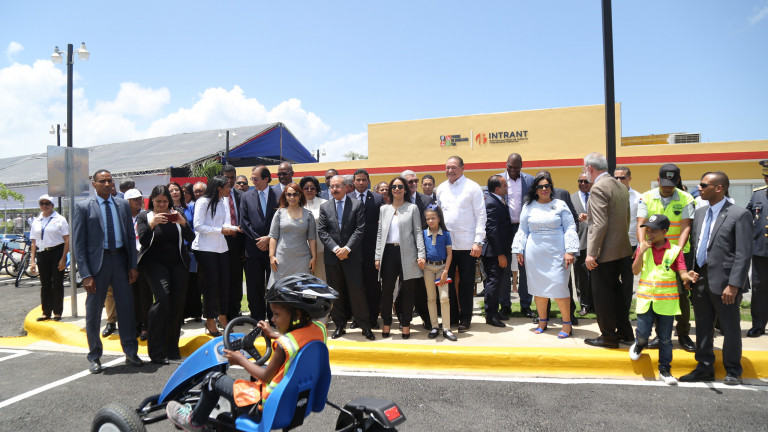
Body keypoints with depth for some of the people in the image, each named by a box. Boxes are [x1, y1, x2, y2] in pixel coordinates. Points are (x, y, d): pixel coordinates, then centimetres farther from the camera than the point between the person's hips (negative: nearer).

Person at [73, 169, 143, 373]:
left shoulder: (123, 205, 7)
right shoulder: (83, 207, -3)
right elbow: (78, 243, -5)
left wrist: (133, 265, 2)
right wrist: (85, 274, -11)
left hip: (121, 259, 3)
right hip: (97, 261, -2)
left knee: (126, 307, 8)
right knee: (93, 312, 7)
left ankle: (131, 353, 21)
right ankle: (95, 357, 22)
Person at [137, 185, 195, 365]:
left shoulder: (177, 214, 10)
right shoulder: (144, 216, 5)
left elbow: (191, 238, 1)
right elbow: (143, 241, -9)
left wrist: (183, 223, -16)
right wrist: (152, 224, -23)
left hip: (178, 263, 3)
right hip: (155, 263, -3)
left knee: (177, 303, 0)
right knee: (162, 298, -21)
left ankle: (172, 348, 15)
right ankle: (156, 351, -16)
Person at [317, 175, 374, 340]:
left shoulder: (356, 205, 2)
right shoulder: (324, 207, 9)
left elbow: (360, 229, -5)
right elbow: (322, 231, 2)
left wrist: (347, 248, -14)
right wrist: (335, 248, -11)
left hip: (352, 255, -3)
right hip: (331, 257, 3)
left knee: (357, 291, -3)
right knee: (336, 293, 9)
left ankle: (365, 326, 8)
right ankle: (340, 326, 20)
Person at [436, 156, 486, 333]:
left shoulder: (473, 187, -3)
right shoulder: (441, 188, 10)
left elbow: (480, 216, -5)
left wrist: (478, 242, -11)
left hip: (467, 244, -4)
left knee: (466, 283, 5)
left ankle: (465, 319, 18)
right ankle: (452, 316, 23)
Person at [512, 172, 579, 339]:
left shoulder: (560, 205, 3)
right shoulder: (528, 206, 9)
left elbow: (570, 228, 1)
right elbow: (523, 230, 13)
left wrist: (570, 251, -7)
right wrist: (519, 250, 8)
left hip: (556, 252, -2)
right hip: (534, 254, 2)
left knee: (559, 286, -7)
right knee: (538, 287, 7)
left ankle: (567, 323, 6)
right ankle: (542, 321, 23)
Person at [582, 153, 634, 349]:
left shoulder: (598, 188, -18)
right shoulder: (621, 186, 11)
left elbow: (600, 224, -24)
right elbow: (627, 218, 18)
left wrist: (592, 253, -21)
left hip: (604, 252, -9)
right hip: (620, 248, 9)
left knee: (602, 294, 2)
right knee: (615, 290, 20)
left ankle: (609, 336, 12)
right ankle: (624, 331, 30)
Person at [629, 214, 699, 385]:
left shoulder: (674, 250, -4)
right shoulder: (643, 248, 2)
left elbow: (682, 272, -9)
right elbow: (635, 271, -3)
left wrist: (689, 276, -32)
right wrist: (641, 252, -14)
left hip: (666, 301, -1)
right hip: (645, 299, 1)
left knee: (665, 338, 8)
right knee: (643, 333, 0)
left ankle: (664, 370, 21)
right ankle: (639, 344, 35)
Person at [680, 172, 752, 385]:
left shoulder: (739, 215, -9)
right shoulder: (699, 213, 12)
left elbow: (744, 254, -13)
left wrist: (733, 285, -18)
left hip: (723, 282, -6)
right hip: (701, 280, 6)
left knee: (730, 328, 8)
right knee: (703, 327, 14)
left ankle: (733, 371, 24)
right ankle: (705, 368, 27)